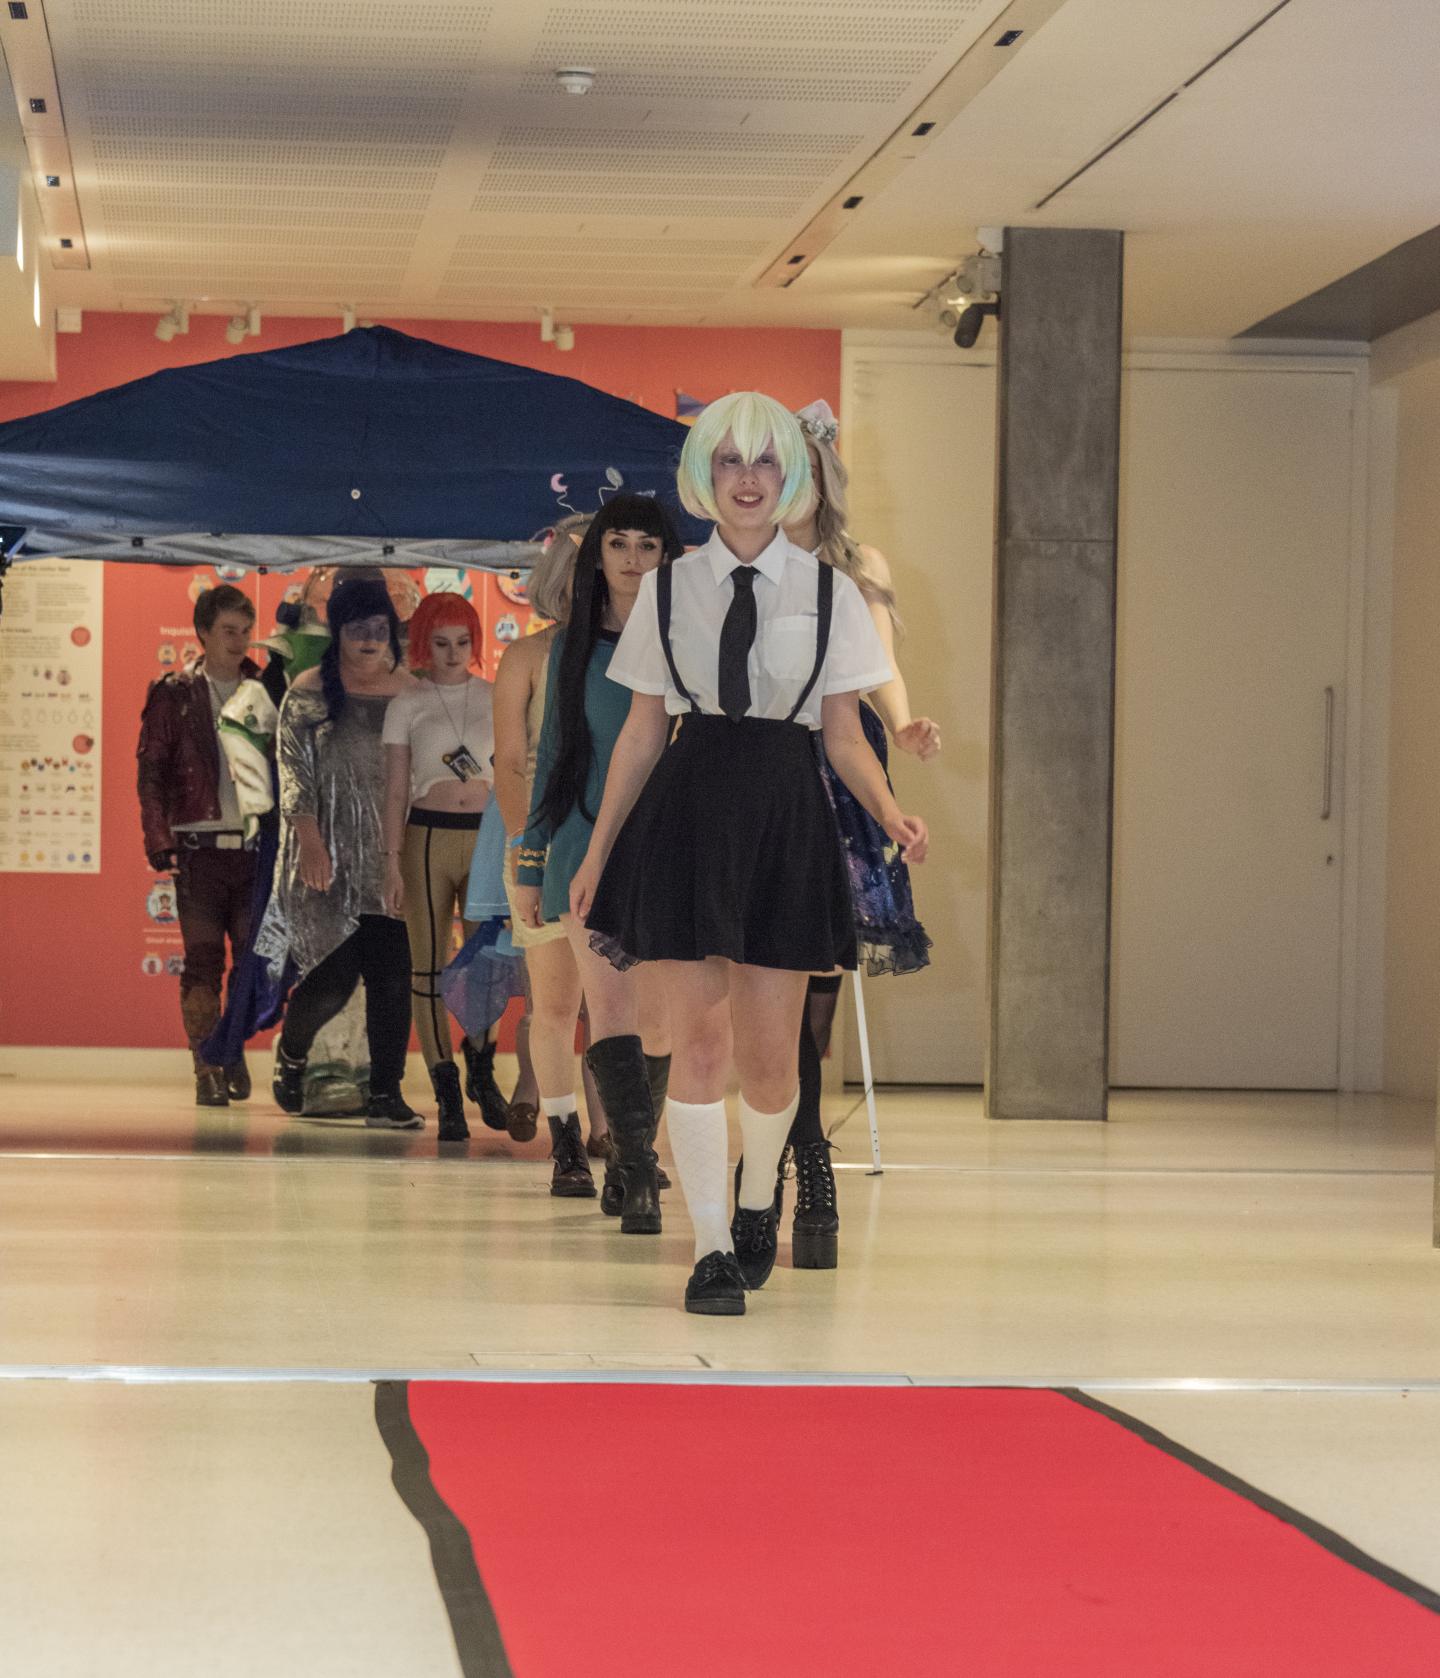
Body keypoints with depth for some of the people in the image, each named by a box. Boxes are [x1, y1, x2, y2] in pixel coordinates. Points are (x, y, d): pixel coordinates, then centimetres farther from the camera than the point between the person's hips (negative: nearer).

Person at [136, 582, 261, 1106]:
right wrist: (158, 841, -6)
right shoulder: (173, 695, 5)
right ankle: (206, 1069, 3)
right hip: (199, 845, -2)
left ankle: (233, 1047, 20)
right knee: (203, 960, -2)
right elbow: (150, 771, 3)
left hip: (255, 846, 2)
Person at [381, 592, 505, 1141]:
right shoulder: (406, 705, 5)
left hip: (487, 836, 1)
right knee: (429, 967, 1)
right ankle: (447, 1096, 8)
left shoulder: (495, 699, 10)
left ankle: (481, 1069, 8)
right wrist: (391, 863, -4)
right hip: (428, 836, 0)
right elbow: (395, 790, 3)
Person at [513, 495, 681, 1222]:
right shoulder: (573, 647, 9)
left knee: (654, 1017, 4)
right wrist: (530, 864, 12)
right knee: (609, 1006, -14)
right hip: (587, 844, 0)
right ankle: (637, 1171, -22)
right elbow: (552, 756, 14)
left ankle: (632, 1166, 17)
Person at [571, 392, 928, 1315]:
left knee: (770, 1050, 3)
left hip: (785, 814, 0)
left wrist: (889, 809, -16)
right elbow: (643, 729, 9)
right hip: (689, 812, 0)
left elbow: (845, 734, 3)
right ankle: (712, 1246, 2)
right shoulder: (671, 588, 5)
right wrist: (598, 851, 8)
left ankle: (758, 1197, 33)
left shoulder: (826, 591, 3)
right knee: (699, 1038, -4)